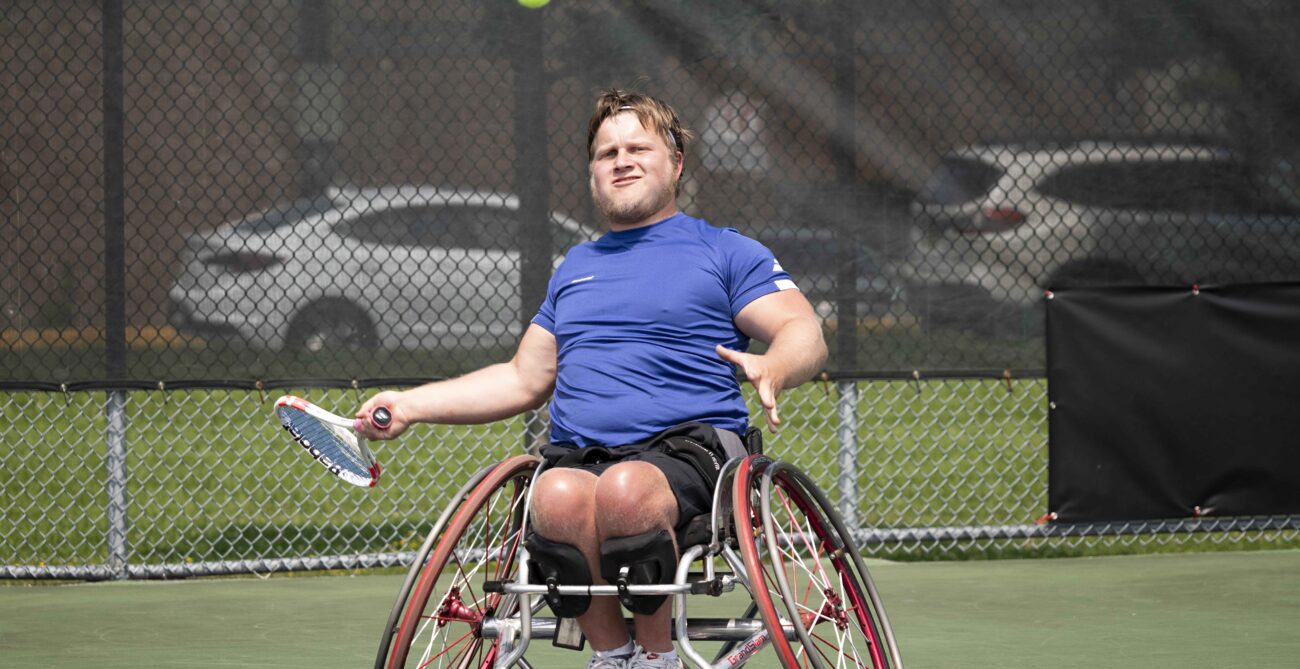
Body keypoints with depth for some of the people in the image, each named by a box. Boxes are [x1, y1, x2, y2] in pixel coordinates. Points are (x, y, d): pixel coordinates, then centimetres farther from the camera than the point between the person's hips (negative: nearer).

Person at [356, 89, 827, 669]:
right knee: (560, 497, -36)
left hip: (687, 448, -3)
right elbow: (525, 380, 34)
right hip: (574, 458, 3)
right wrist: (409, 405, 25)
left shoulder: (725, 252, 13)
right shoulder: (573, 269, 30)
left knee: (626, 489, -40)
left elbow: (804, 335, 2)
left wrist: (772, 369, -23)